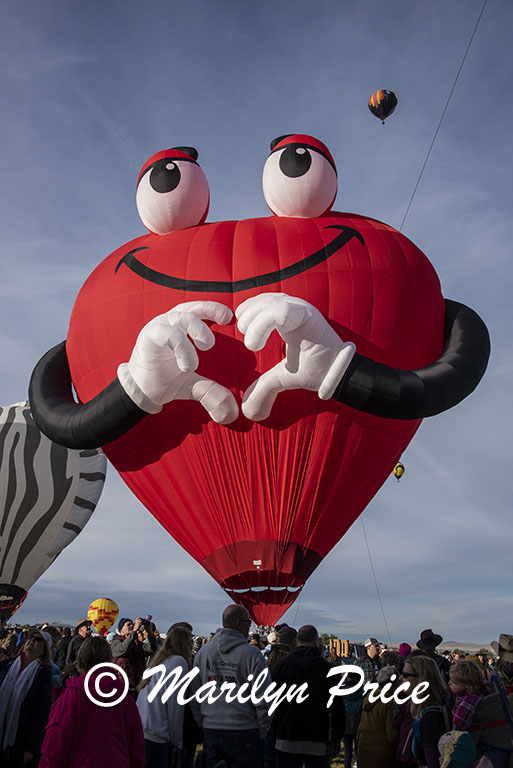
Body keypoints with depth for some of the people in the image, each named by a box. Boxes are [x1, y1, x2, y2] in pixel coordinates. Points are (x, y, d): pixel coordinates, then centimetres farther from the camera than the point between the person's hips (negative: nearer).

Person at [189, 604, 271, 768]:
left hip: (210, 732, 5)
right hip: (244, 733, -4)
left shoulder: (203, 652, 2)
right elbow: (263, 699, -12)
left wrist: (203, 724, 17)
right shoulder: (251, 653, -13)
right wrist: (262, 732, 2)